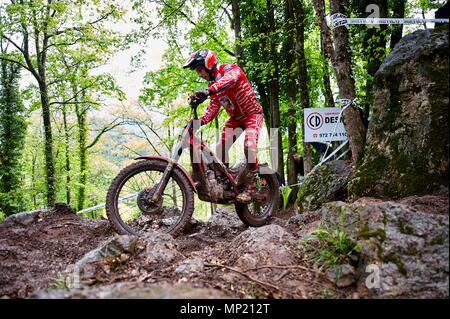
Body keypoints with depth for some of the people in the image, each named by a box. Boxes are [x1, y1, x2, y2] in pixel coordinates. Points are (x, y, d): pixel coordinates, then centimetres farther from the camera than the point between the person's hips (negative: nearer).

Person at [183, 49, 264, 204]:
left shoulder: (229, 68, -19)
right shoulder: (212, 84, 2)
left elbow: (231, 78, -45)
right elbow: (213, 108, -3)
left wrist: (208, 91, -61)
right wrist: (199, 121, -22)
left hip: (252, 114, -7)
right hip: (235, 118, 7)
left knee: (249, 146, -27)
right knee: (220, 148, -6)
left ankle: (250, 186, -15)